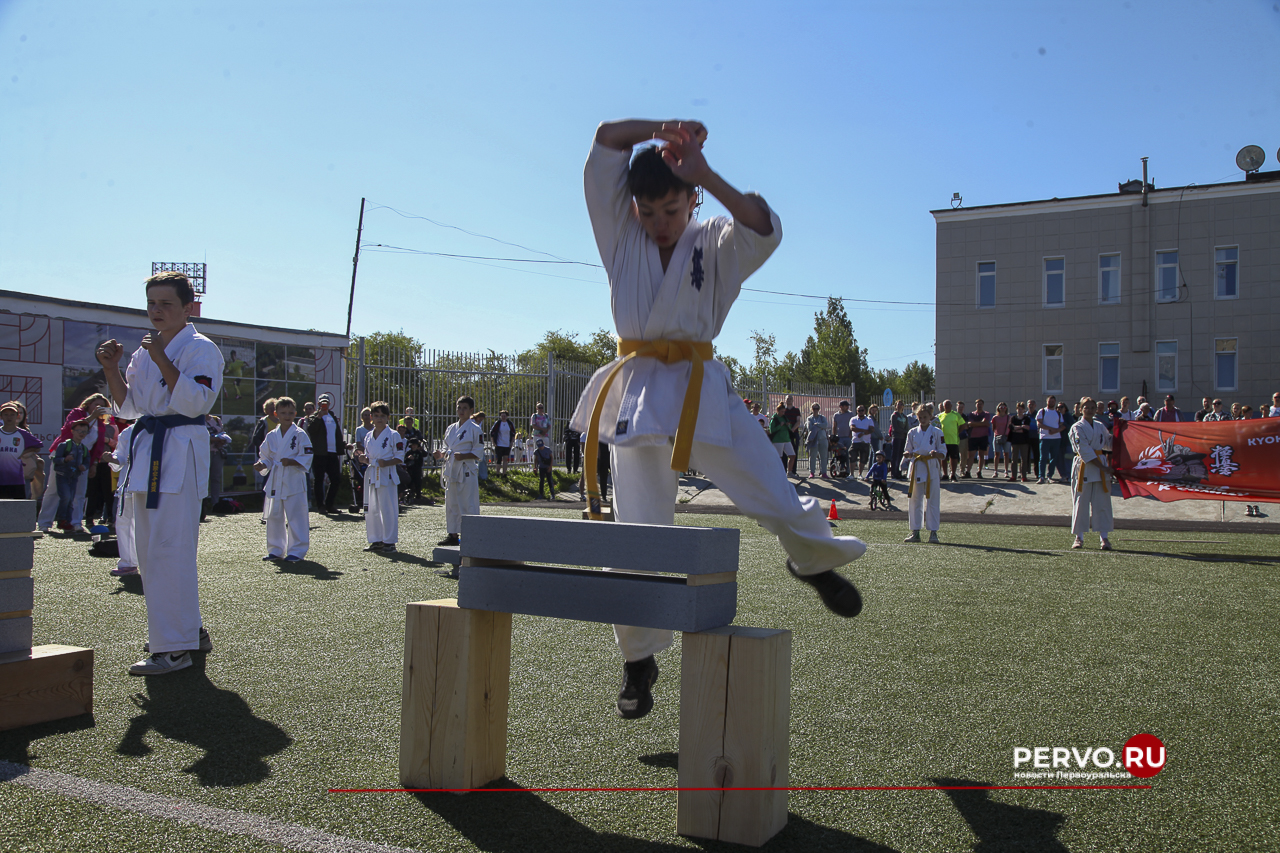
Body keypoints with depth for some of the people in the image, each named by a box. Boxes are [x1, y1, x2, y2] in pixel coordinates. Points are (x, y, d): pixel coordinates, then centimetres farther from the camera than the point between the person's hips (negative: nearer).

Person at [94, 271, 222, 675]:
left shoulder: (201, 349, -5)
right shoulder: (146, 351, 18)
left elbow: (196, 403, -17)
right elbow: (130, 407, 19)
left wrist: (163, 362, -21)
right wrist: (111, 369, 6)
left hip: (180, 452, -9)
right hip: (146, 449, 9)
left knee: (169, 550, -12)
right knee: (150, 549, 13)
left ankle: (175, 648, -7)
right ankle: (189, 628, 27)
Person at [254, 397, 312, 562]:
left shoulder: (300, 435, -5)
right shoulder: (271, 436, 8)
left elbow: (307, 458, -9)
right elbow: (266, 457, 14)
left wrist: (291, 462, -23)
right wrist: (262, 465, -6)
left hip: (294, 481, -5)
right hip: (275, 481, 5)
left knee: (296, 517, -4)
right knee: (273, 516, 12)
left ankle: (297, 551, 5)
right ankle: (276, 550, 24)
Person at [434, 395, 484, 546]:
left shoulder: (474, 429, -5)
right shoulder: (451, 428, 14)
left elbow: (478, 452, -7)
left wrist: (463, 456, -20)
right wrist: (442, 454, 0)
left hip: (467, 470, -7)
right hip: (451, 470, 7)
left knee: (468, 504, -6)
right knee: (451, 503, 10)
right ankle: (452, 535, 19)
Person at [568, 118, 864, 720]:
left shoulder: (716, 245, 4)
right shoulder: (620, 235, 8)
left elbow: (765, 229, -19)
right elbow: (606, 138, 4)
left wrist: (705, 175, -19)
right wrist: (664, 129, -2)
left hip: (703, 392, 0)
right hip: (640, 394, 1)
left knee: (779, 501, 1)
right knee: (638, 535, 0)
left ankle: (814, 562, 38)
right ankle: (639, 660, 18)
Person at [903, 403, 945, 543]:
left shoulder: (937, 432, -1)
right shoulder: (912, 433, 7)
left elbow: (943, 454, 0)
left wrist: (935, 454, -21)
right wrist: (908, 455, -10)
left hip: (932, 469, -3)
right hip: (916, 468, 3)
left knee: (933, 500, -1)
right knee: (914, 501, 5)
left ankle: (933, 533, 6)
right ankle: (915, 532, 13)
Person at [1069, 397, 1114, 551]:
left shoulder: (1100, 427, 13)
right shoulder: (1077, 427, -4)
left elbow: (1109, 444, 22)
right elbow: (1084, 450, -12)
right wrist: (1103, 467, -15)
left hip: (1101, 467, 4)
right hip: (1084, 467, -4)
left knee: (1102, 502, 3)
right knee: (1081, 502, 0)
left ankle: (1104, 538, 7)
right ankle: (1079, 537, 9)